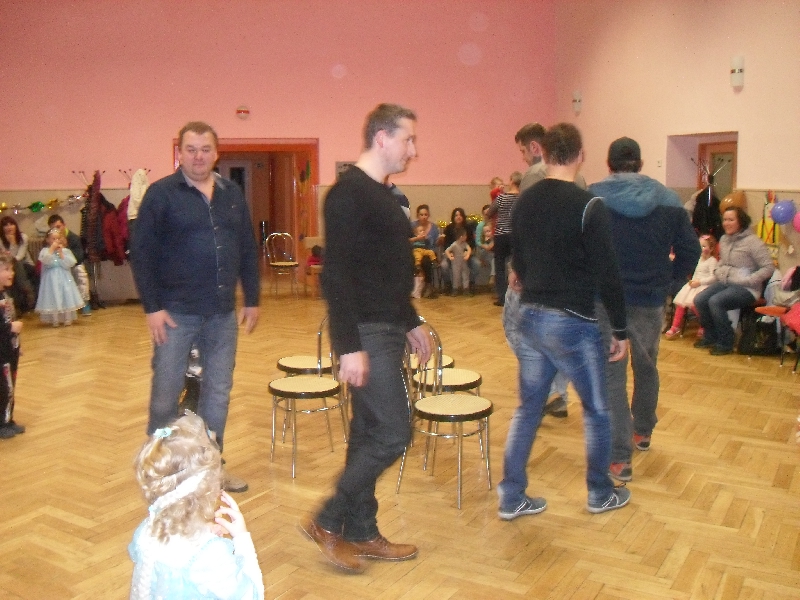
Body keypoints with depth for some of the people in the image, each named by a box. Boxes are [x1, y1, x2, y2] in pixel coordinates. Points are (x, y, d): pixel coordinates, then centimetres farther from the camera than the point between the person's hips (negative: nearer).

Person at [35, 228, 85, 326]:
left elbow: (70, 264, -8)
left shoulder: (65, 251, 4)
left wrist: (61, 253, -10)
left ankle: (67, 318, 11)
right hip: (51, 279, -2)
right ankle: (55, 320, 6)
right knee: (53, 297, -2)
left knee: (66, 296, 2)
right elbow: (44, 260, -20)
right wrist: (52, 249, -15)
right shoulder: (45, 250, 1)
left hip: (64, 278, 2)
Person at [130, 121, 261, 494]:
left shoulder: (233, 194, 9)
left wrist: (252, 299, 10)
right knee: (165, 394, 5)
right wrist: (152, 307, -12)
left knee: (218, 392, 11)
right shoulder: (161, 194, -5)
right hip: (176, 312, -4)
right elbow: (142, 253, -7)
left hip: (223, 313, 5)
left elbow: (247, 250, 13)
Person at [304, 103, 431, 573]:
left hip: (388, 329, 10)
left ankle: (361, 533, 25)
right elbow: (337, 275, -21)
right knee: (393, 434, -7)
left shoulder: (383, 194, 15)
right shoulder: (348, 194, -15)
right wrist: (350, 346, -24)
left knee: (369, 434, 14)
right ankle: (328, 522, 9)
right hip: (366, 333, -10)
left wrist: (411, 323, 21)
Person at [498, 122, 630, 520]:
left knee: (528, 408, 14)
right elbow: (607, 274, -14)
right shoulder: (588, 206, -14)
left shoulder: (524, 202, 5)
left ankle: (511, 498, 18)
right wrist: (620, 330, -5)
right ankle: (600, 494, 28)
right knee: (596, 410, 14)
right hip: (572, 323, -6)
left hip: (529, 318, 6)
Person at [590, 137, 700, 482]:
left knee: (611, 375, 2)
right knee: (646, 367, 23)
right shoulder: (668, 200, 2)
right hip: (651, 300, 3)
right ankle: (643, 432, 42)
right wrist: (670, 283, 8)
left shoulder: (594, 197, -6)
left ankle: (619, 459, 0)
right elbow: (690, 249, 1)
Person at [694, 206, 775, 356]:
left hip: (746, 288, -7)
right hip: (724, 282, 7)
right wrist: (717, 272, 10)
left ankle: (726, 343, -13)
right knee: (699, 300, -14)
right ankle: (710, 337, 5)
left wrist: (747, 280, -19)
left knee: (715, 302, -29)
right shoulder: (724, 239, 10)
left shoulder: (752, 241, -12)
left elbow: (769, 267, -14)